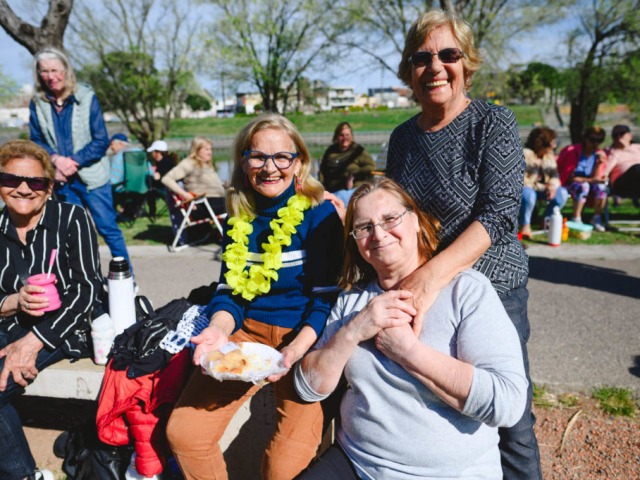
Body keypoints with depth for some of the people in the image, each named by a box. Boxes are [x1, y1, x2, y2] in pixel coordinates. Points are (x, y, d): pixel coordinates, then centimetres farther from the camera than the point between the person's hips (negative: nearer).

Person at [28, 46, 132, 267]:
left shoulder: (87, 97, -6)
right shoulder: (37, 103, 3)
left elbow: (101, 141, -8)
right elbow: (36, 141, 5)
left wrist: (72, 162, -17)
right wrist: (56, 159, -15)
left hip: (92, 178, -3)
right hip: (61, 181, 3)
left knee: (108, 229, -1)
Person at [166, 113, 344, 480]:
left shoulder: (319, 213, -8)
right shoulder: (239, 217, 7)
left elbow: (326, 297, -10)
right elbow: (228, 290, 8)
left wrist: (295, 350, -24)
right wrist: (220, 330, -13)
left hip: (306, 340, -4)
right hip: (248, 331, 5)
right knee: (183, 433, -7)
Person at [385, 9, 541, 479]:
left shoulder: (495, 123, -9)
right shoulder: (403, 136, 6)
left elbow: (500, 213, -20)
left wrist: (433, 274, -31)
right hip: (418, 295, 5)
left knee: (510, 423, 6)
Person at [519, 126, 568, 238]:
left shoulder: (549, 155, 5)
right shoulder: (525, 154, -19)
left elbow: (555, 176, 4)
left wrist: (553, 186, -20)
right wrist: (542, 187, -23)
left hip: (541, 188, 7)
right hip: (525, 188, -7)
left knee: (562, 193, -14)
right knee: (529, 194, -40)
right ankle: (525, 225, -18)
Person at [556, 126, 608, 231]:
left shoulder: (600, 154, -1)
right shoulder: (573, 151, -16)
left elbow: (596, 178, -4)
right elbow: (569, 177, -17)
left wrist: (599, 163, -18)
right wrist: (591, 180, -21)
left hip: (588, 183, 4)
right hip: (569, 183, -4)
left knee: (601, 187, -26)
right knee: (583, 186, -35)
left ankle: (596, 218, -13)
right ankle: (576, 219, -29)